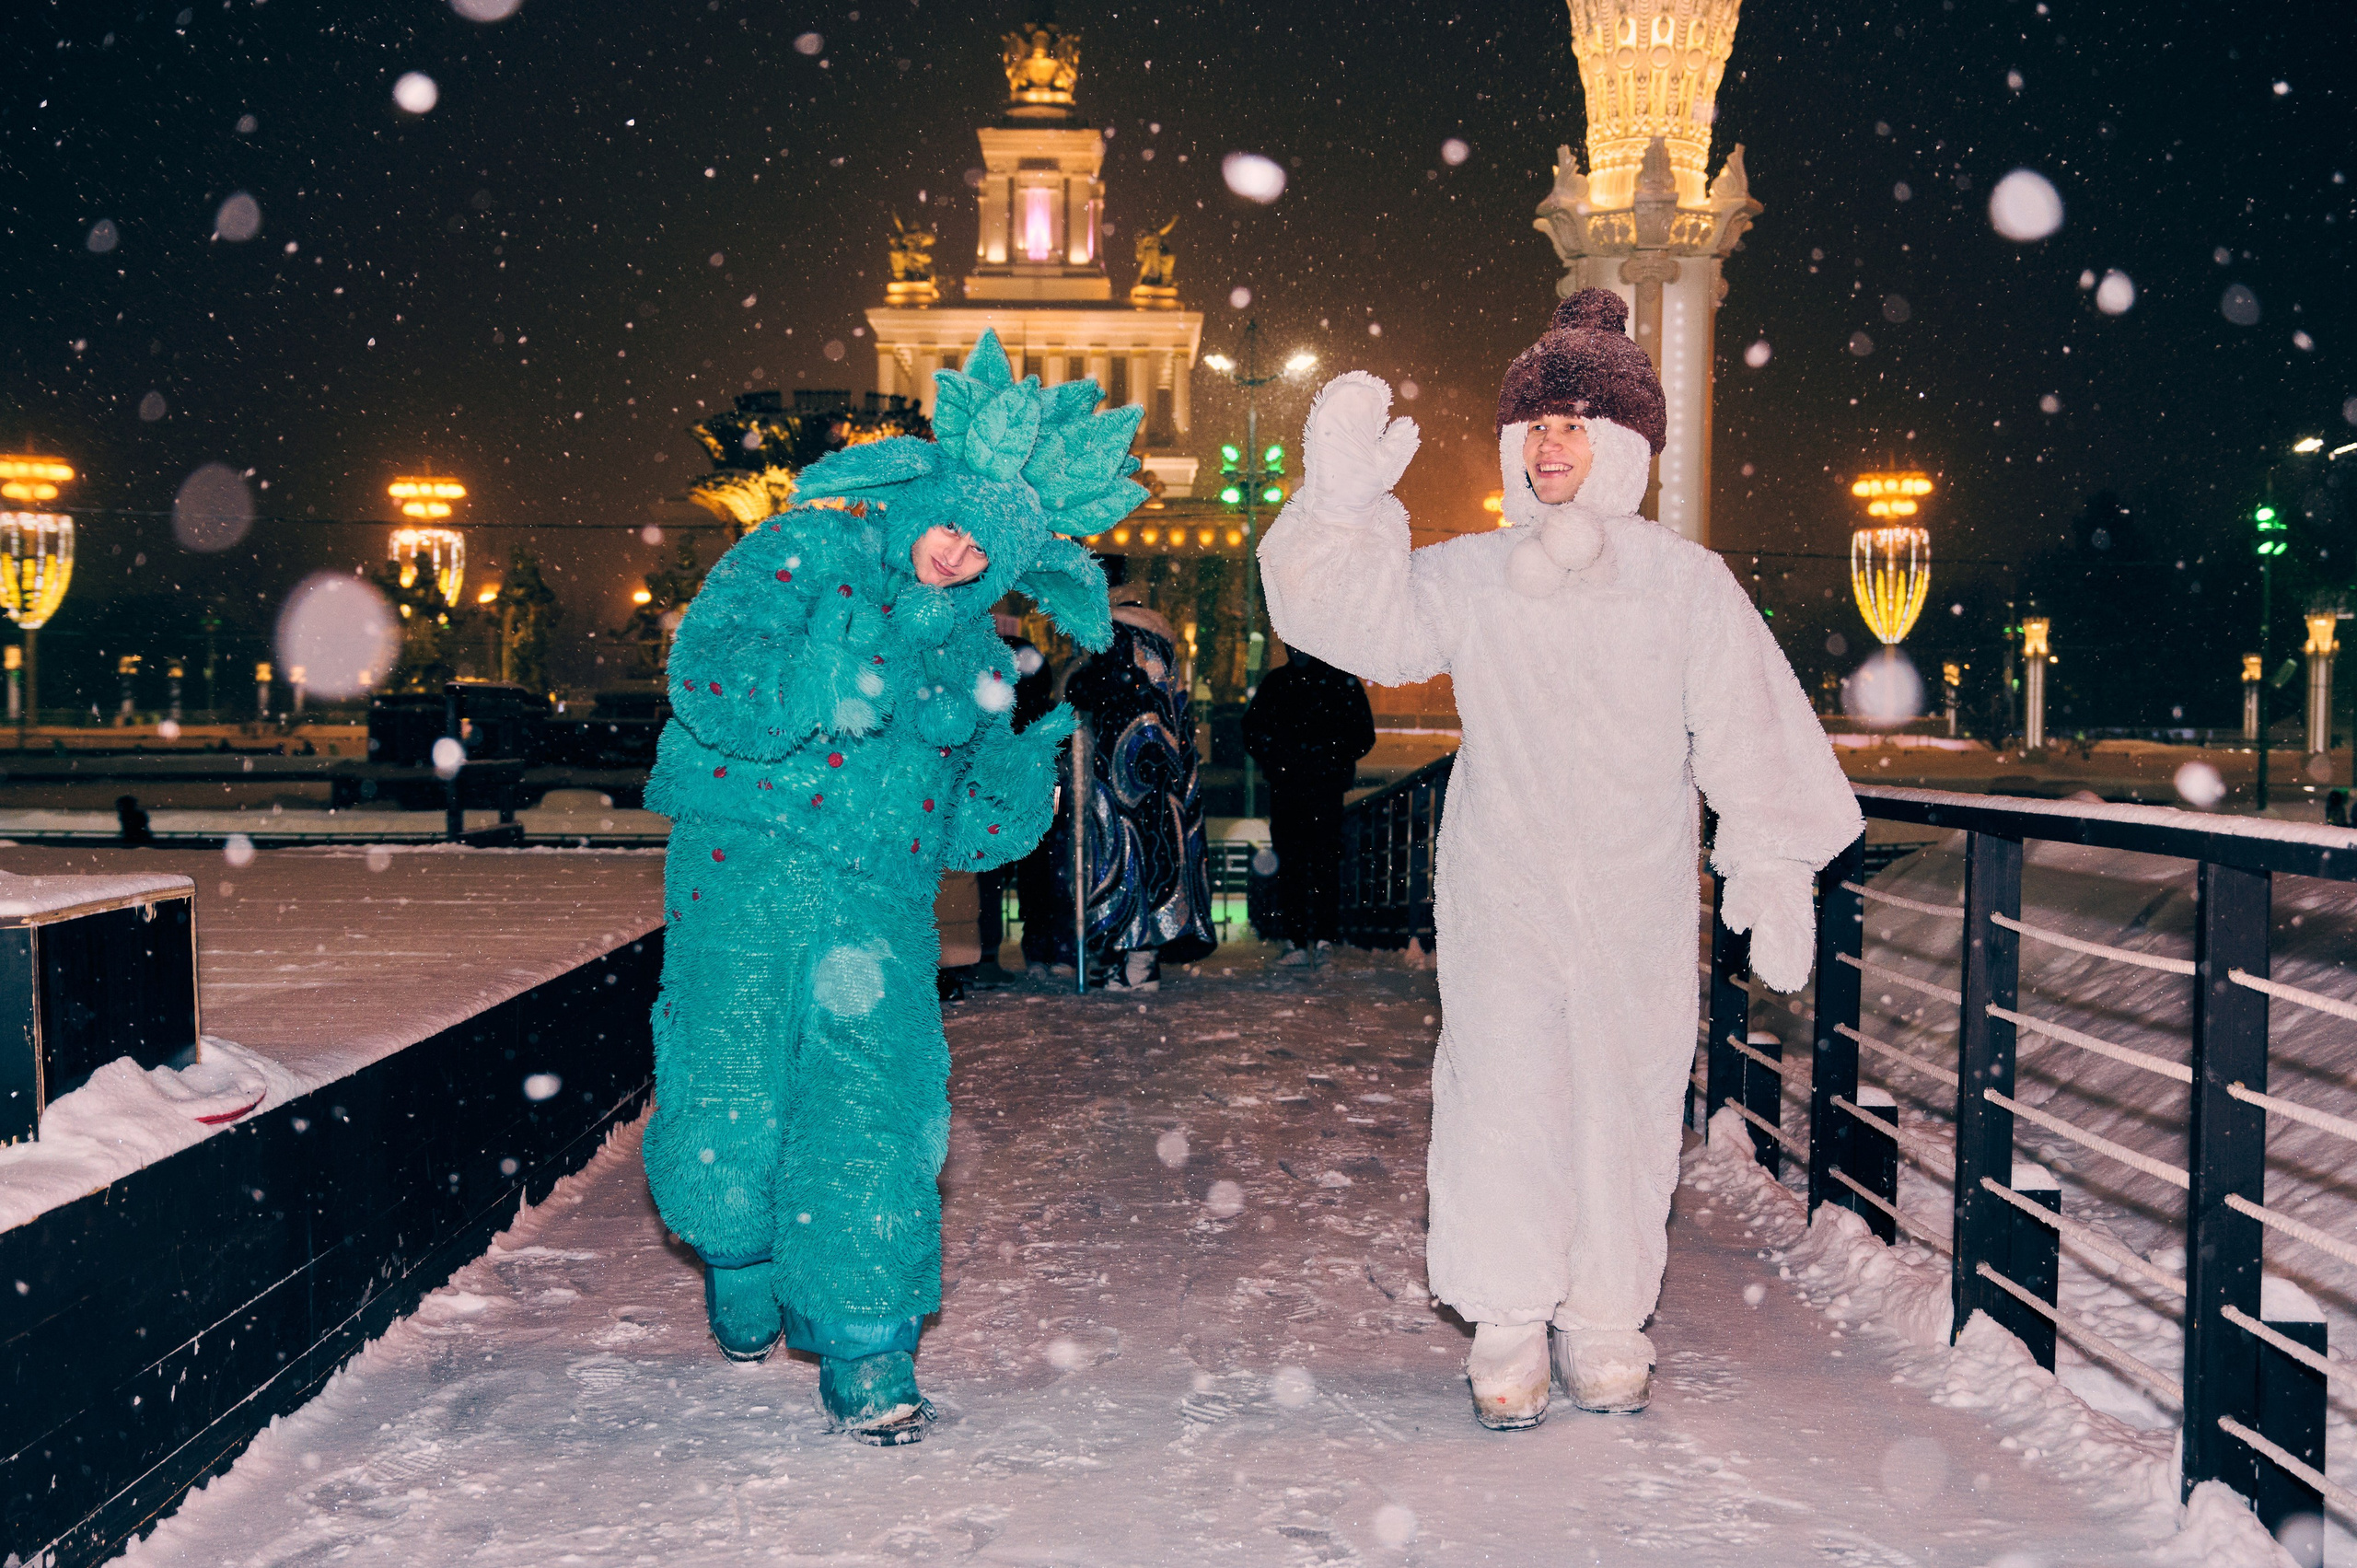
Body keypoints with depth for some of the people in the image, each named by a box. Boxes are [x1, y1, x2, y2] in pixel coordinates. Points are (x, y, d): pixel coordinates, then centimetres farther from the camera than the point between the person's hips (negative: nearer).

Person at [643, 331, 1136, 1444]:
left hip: (881, 900, 3)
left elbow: (974, 831, 13)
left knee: (877, 1112, -9)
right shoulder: (808, 549, 1)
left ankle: (863, 1352, 4)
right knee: (731, 1116, -5)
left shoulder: (977, 647, 15)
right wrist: (841, 677, -22)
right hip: (747, 865, -3)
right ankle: (739, 1264, 28)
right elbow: (710, 680, -12)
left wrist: (1031, 745, -4)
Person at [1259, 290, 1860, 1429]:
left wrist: (1773, 872, -6)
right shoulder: (1467, 578, 4)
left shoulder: (1689, 585, 1)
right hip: (1502, 896, 0)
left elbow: (1751, 734, 0)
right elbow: (1353, 616, -4)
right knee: (1500, 1092, -5)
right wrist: (1341, 501, -17)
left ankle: (1606, 1324, 20)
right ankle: (1507, 1329, 8)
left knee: (1623, 1100, 6)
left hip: (1638, 902, 0)